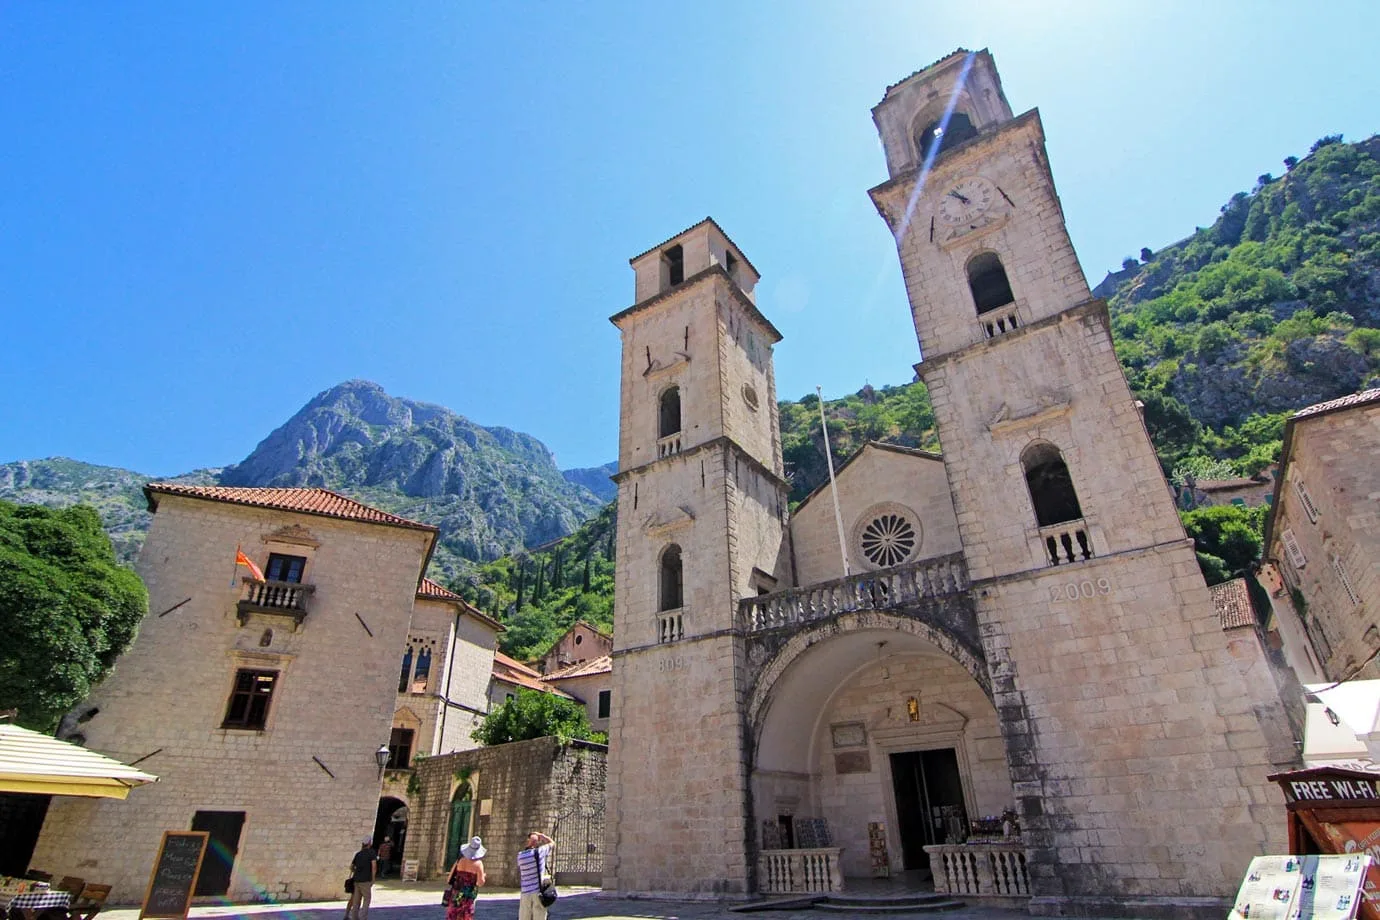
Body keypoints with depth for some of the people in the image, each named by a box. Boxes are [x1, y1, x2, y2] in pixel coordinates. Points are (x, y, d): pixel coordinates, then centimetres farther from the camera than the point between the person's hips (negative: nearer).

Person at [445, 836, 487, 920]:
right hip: (467, 896, -3)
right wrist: (483, 877, 9)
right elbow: (481, 882, -12)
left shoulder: (460, 860, -1)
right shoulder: (478, 863, -11)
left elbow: (451, 877, 2)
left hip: (455, 894, 4)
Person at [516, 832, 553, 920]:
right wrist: (540, 834, 15)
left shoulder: (520, 856, -2)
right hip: (539, 893, -2)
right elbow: (551, 842, 13)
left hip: (526, 893, 2)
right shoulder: (541, 851, -8)